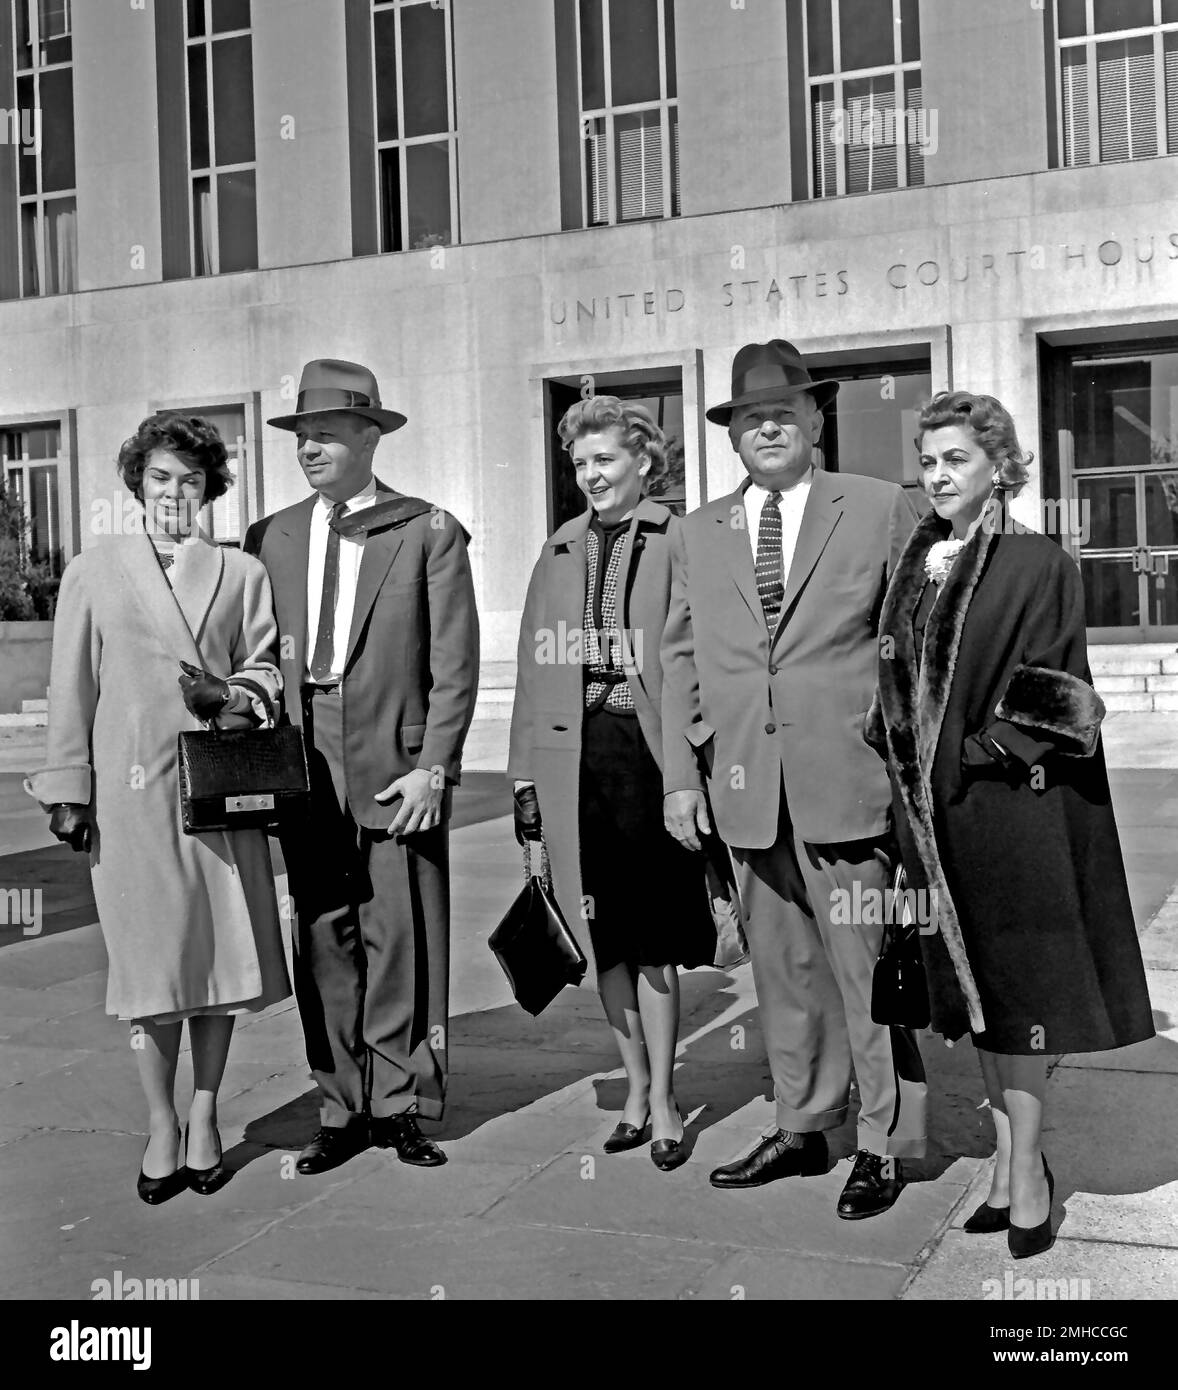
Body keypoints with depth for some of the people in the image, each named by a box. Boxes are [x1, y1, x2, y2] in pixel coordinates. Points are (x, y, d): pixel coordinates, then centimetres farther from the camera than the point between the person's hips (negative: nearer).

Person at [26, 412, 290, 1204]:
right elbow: (72, 690, 6)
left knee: (220, 954, 4)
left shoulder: (242, 574, 9)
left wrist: (236, 698, -11)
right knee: (151, 960, 2)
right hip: (130, 789, -1)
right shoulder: (92, 574, 8)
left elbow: (265, 668, 11)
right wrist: (70, 790, 2)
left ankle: (205, 1117, 20)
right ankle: (161, 1125, 16)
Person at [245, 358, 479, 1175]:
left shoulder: (428, 533, 1)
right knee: (322, 946, 7)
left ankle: (402, 1105, 15)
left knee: (403, 941, 1)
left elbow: (455, 665, -2)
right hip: (306, 772, 3)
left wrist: (433, 769, -9)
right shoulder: (271, 540, 12)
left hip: (398, 771, -3)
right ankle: (343, 1111, 18)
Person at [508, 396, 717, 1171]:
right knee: (605, 937, 11)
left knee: (651, 938, 1)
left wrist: (693, 769, -12)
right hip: (577, 759, 5)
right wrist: (525, 776, 8)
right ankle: (639, 1088, 27)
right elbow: (535, 671, 13)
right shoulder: (558, 553, 14)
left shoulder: (681, 545, -1)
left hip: (650, 753, -4)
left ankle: (662, 1097, 16)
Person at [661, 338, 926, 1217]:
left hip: (851, 782, -3)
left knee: (866, 965, 2)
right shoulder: (700, 534, 13)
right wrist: (680, 775, 7)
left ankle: (887, 1143, 17)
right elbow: (680, 658, 13)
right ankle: (803, 1128, 26)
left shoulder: (880, 510, 3)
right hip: (747, 789, 4)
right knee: (783, 969, 12)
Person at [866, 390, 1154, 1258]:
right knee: (973, 982, 12)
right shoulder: (913, 567, 11)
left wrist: (986, 750, -15)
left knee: (1015, 982, -1)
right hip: (935, 805, 6)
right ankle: (1012, 1158, 24)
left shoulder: (1038, 566, -6)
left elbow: (1054, 696, -9)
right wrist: (907, 778, 7)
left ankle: (1026, 1174, 9)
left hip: (1010, 798, -6)